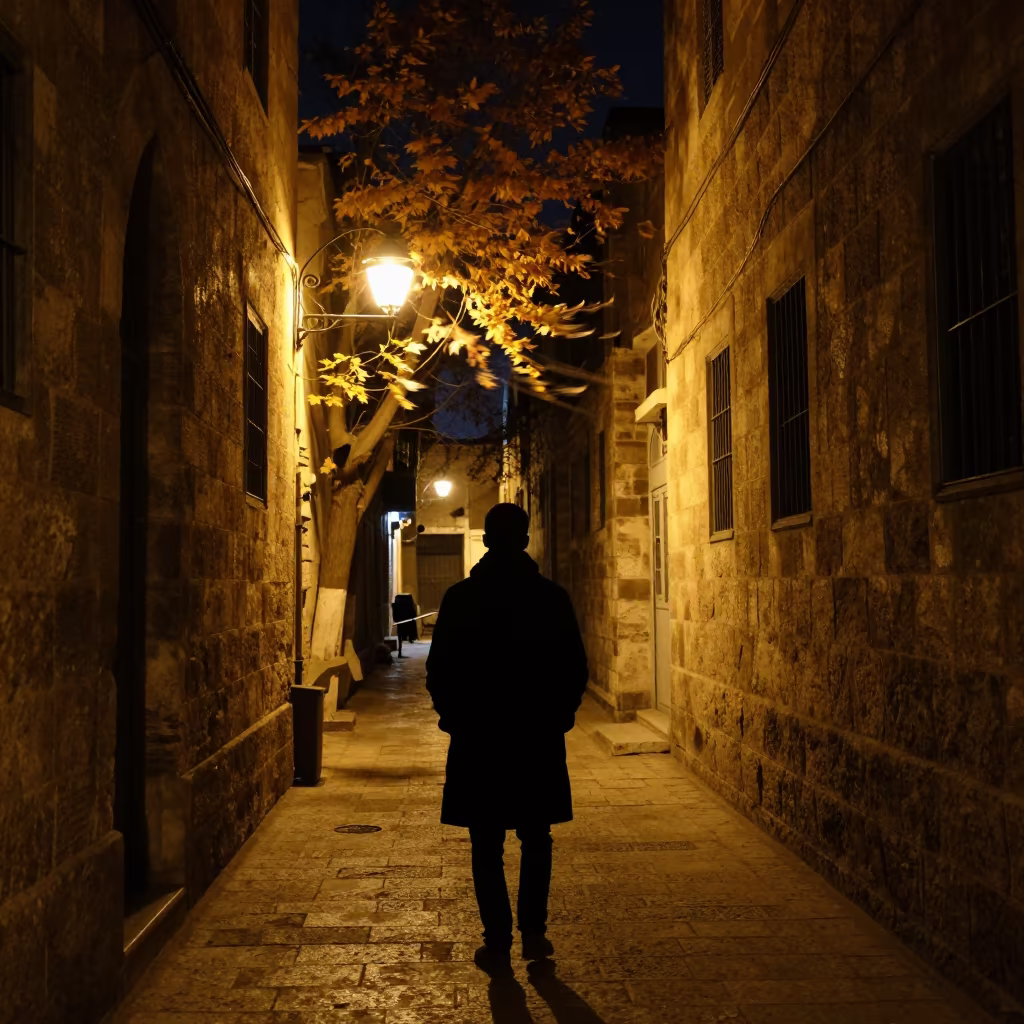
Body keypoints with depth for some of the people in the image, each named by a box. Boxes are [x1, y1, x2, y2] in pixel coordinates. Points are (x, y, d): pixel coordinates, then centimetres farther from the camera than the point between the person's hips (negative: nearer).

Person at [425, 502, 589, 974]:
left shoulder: (460, 597, -6)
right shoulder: (552, 597, -4)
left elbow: (439, 671, -4)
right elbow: (575, 669, -1)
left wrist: (455, 717, 10)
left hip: (477, 738, -1)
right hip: (539, 737, 1)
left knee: (487, 846, 7)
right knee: (536, 838, 17)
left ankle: (498, 944, 9)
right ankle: (533, 931, 15)